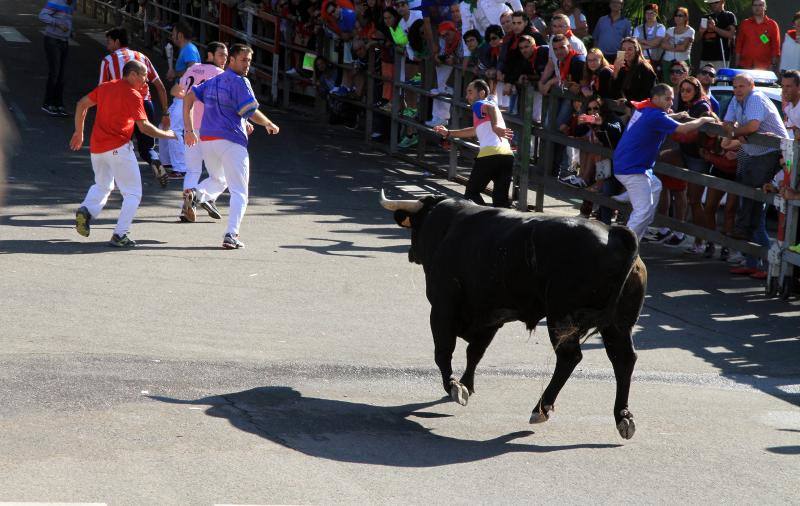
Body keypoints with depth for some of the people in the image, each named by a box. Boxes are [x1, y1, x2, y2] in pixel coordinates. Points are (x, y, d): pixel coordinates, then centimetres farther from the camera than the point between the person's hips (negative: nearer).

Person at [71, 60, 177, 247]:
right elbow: (144, 126, -15)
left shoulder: (106, 87, 11)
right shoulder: (132, 95, -10)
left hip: (96, 147, 7)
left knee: (102, 186, 26)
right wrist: (167, 134, -1)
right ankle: (119, 235, -6)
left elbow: (82, 104, 16)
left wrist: (79, 132, 23)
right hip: (118, 148, -7)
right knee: (133, 193, 3)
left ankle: (86, 210, -1)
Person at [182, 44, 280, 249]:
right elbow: (252, 112, -14)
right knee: (239, 192, 1)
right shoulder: (239, 82, -7)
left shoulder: (213, 81, 16)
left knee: (218, 180, 29)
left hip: (206, 140, 7)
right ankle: (231, 235, -14)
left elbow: (188, 97, 14)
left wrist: (189, 129, 13)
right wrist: (269, 124, 4)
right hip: (232, 142, -7)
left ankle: (196, 194, -4)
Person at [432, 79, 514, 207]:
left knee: (471, 193, 5)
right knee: (501, 198, 8)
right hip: (508, 154, 7)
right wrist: (448, 133, 48)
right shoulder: (490, 103, 32)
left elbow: (491, 107, -19)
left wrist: (495, 127, -34)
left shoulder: (478, 105, 7)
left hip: (490, 154, -7)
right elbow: (475, 131, 45)